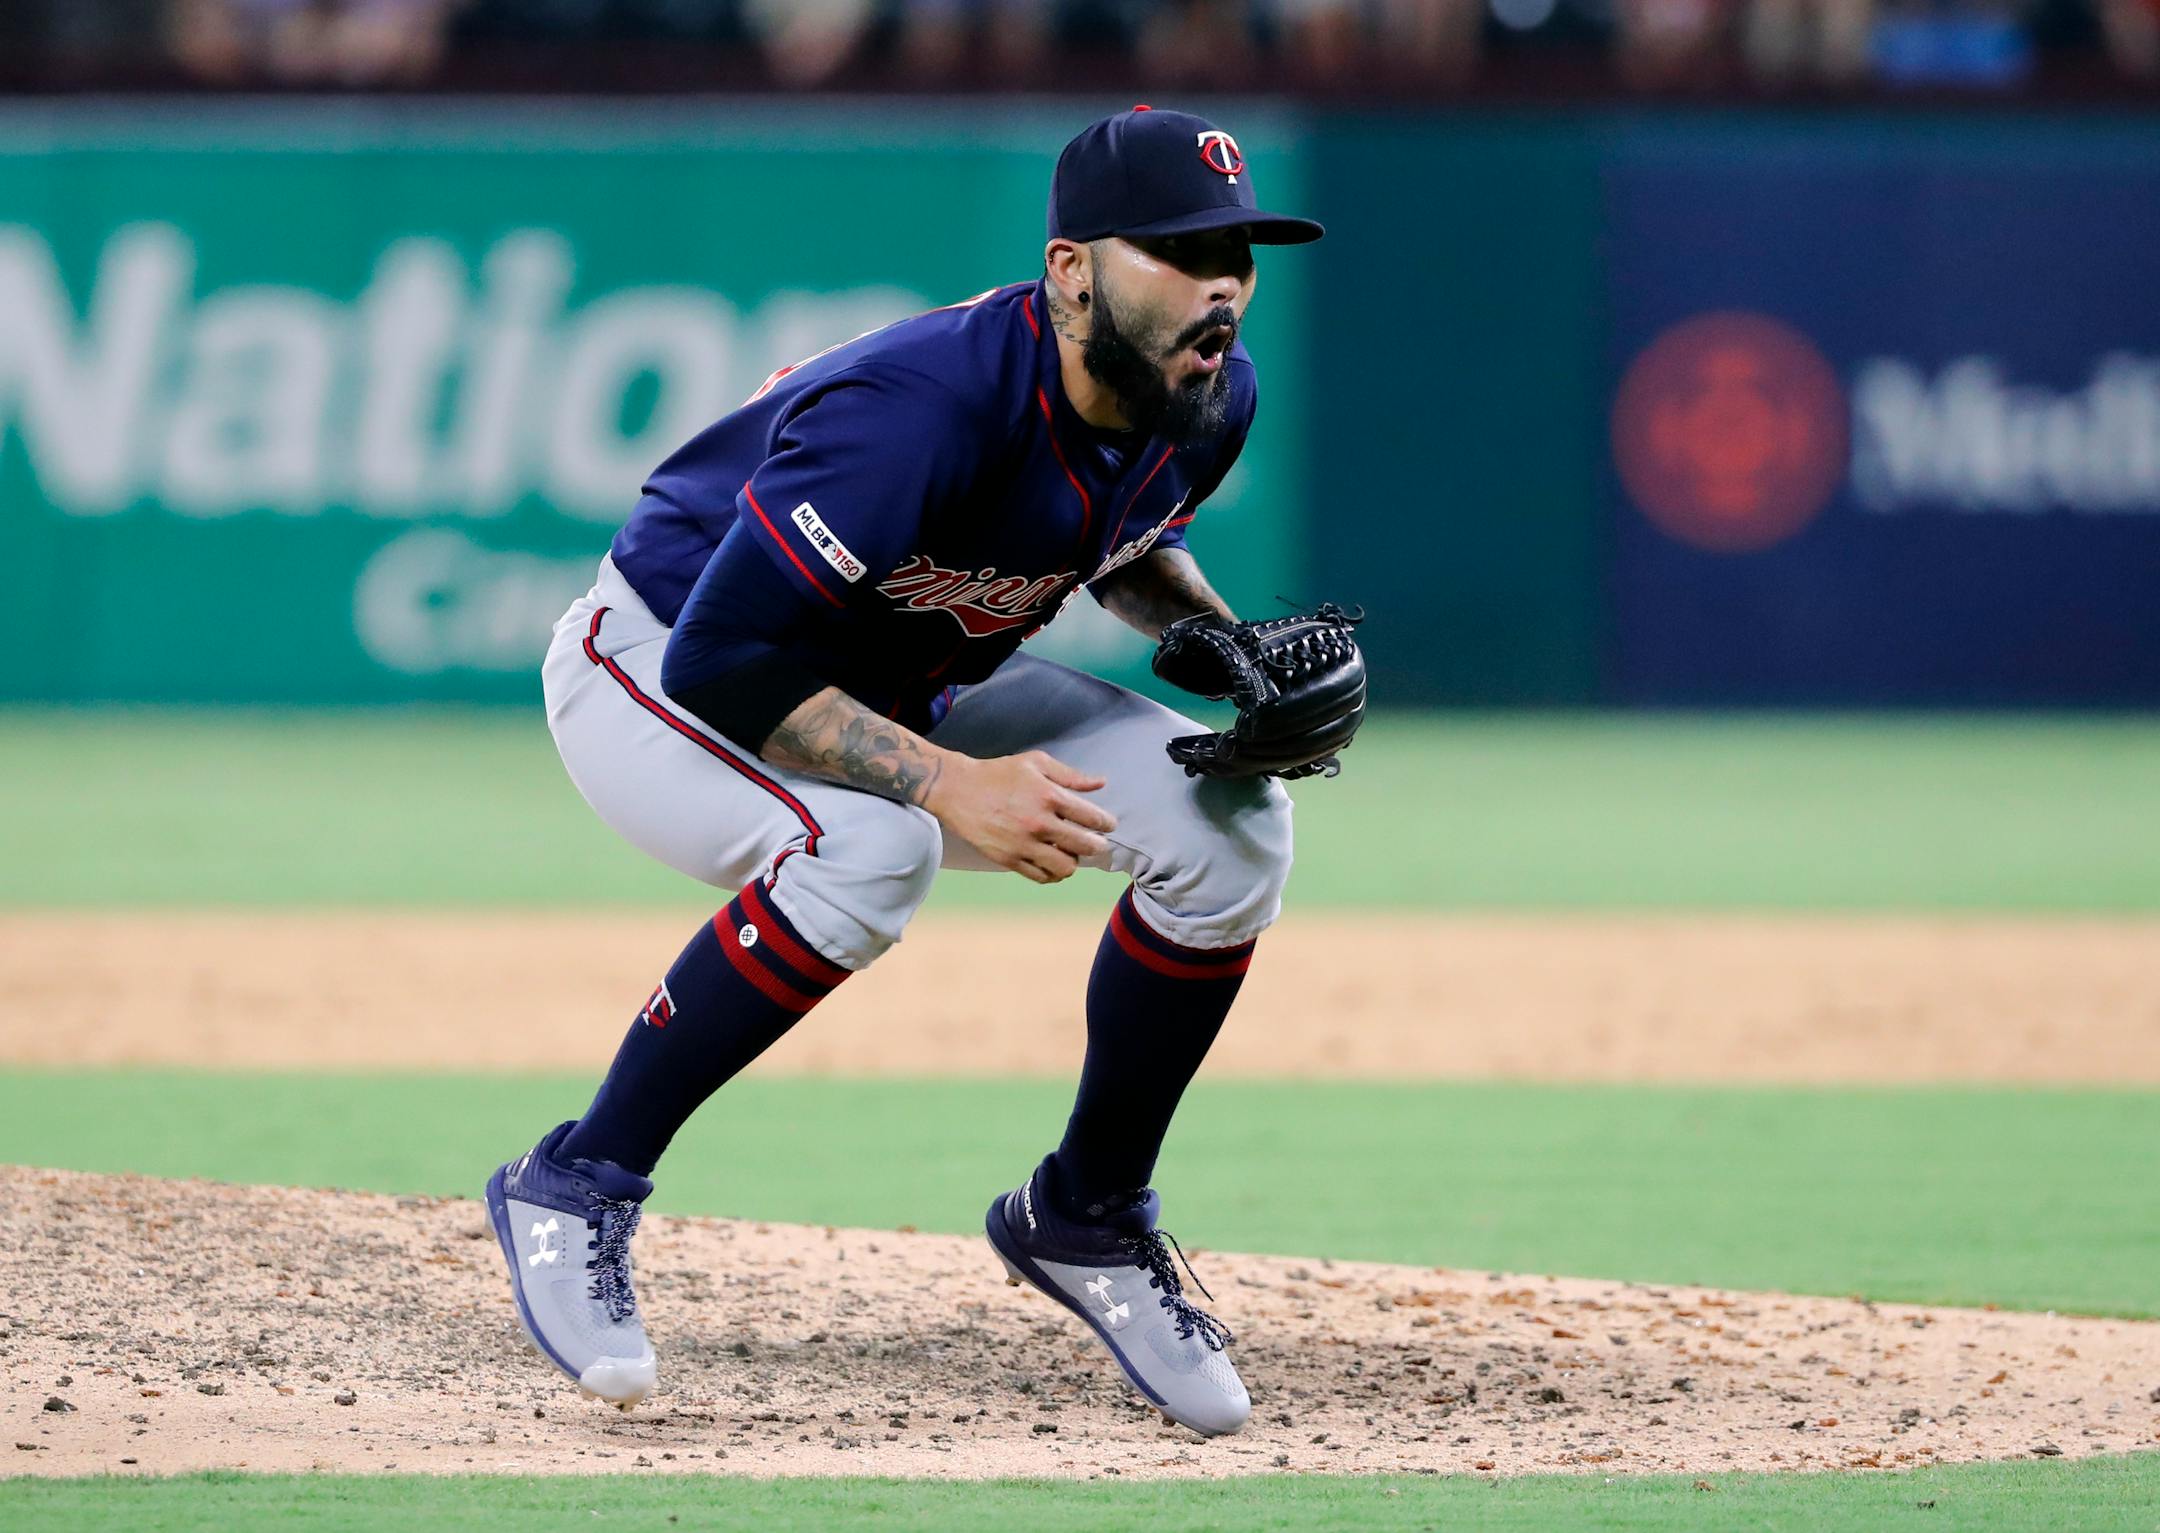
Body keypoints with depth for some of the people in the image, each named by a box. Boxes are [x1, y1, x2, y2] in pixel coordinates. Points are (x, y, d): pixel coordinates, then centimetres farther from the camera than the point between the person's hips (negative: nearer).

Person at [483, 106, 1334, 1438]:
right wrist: (947, 784, -39)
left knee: (1227, 822, -10)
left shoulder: (1208, 399, -13)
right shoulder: (923, 408, -37)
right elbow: (720, 662, -35)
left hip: (900, 694, 8)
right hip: (659, 671, -7)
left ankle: (1087, 1218, 8)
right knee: (869, 847, -39)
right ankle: (576, 1190, -22)